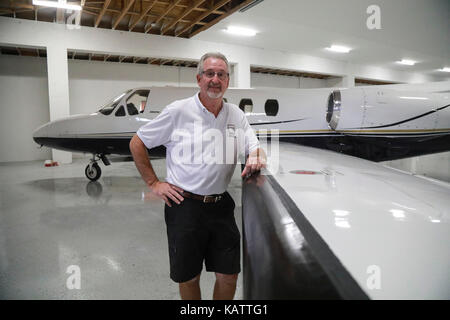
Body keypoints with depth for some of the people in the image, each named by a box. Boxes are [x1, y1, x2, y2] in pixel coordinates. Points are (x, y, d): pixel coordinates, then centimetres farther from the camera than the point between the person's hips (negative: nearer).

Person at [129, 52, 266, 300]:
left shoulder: (236, 115, 6)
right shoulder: (178, 111, -6)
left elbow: (256, 148, 11)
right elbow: (137, 143, 2)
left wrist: (256, 157, -14)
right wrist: (153, 183, -3)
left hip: (221, 205, 4)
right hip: (185, 205, -3)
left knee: (228, 276, 10)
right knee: (188, 278, 11)